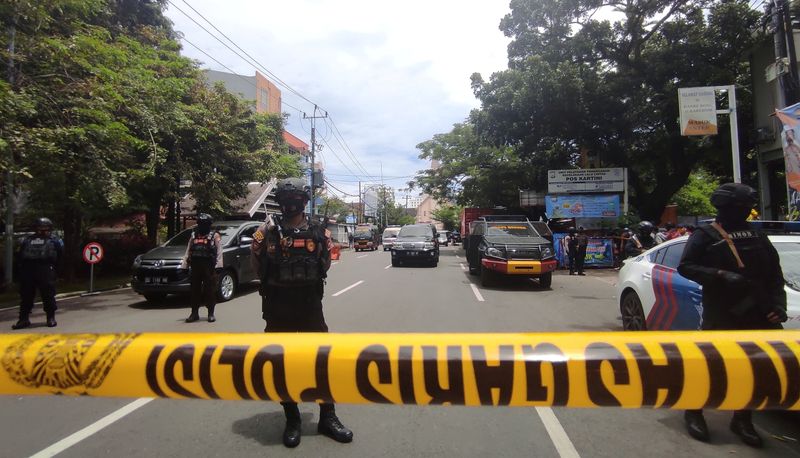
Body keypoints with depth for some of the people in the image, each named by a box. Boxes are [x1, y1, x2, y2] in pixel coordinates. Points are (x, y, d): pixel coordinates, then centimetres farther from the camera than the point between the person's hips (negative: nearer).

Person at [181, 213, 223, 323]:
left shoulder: (215, 236, 2)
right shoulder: (193, 236, 16)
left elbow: (219, 252, -4)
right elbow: (188, 252, 17)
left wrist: (218, 266, -14)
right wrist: (184, 266, 10)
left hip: (209, 268, -4)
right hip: (195, 267, 4)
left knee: (210, 291, -1)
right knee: (195, 291, 7)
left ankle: (211, 313, 7)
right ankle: (194, 313, 15)